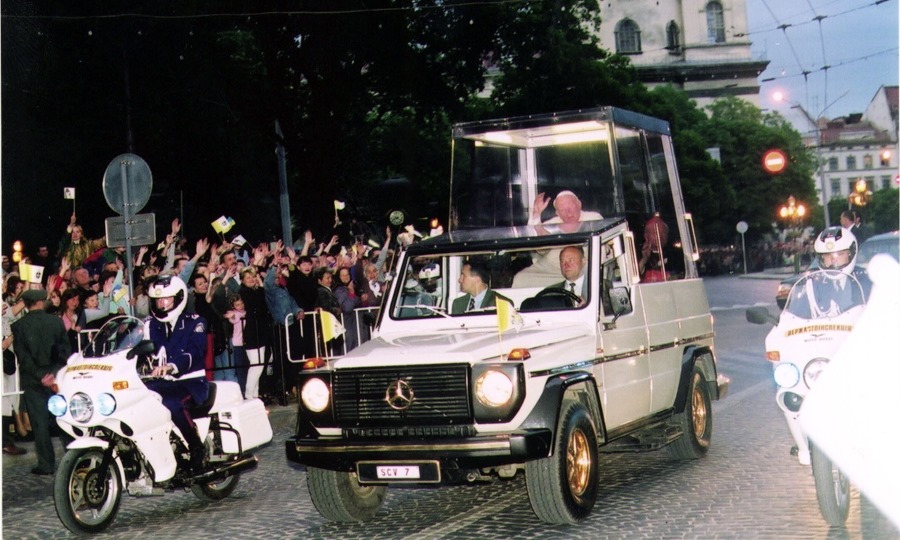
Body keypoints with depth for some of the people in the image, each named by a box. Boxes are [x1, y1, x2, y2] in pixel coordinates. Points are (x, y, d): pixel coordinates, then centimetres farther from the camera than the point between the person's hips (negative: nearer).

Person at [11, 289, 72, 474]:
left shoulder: (19, 326, -5)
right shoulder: (56, 321, -1)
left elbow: (23, 357, -10)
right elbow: (65, 351, -3)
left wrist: (40, 376, -10)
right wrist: (55, 373, -2)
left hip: (32, 381, -2)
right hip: (57, 378, 2)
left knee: (39, 422, 1)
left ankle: (46, 464, 1)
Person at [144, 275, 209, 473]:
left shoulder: (194, 322, -1)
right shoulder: (151, 324, 15)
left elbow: (196, 351, -19)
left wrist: (172, 366, -37)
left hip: (191, 382, -5)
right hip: (161, 383, 5)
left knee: (171, 403, -35)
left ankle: (197, 449, -20)